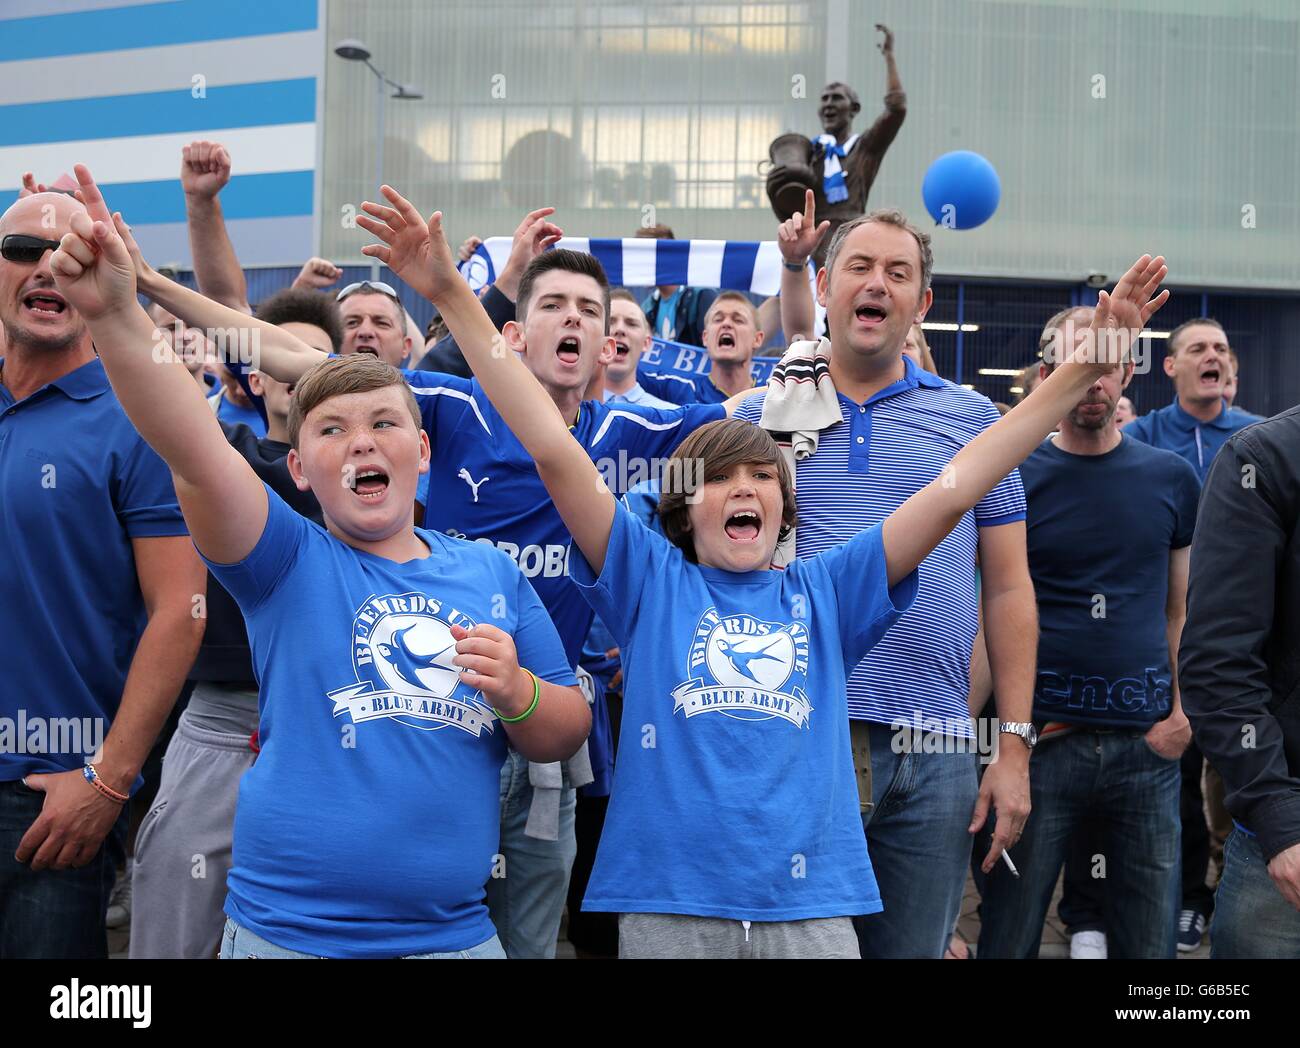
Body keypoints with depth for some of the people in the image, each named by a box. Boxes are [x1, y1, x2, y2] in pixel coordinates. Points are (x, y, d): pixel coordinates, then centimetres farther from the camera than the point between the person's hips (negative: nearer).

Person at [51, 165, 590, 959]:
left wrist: (517, 693, -12)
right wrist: (117, 315, -34)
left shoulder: (494, 576, 7)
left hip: (455, 931, 3)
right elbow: (193, 449, -19)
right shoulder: (288, 560, -2)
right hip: (290, 931, -2)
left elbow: (565, 736, 10)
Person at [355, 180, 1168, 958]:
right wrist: (452, 296, -7)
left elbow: (958, 485, 7)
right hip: (669, 905, -1)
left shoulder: (822, 594, 11)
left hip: (812, 908, 2)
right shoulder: (650, 580, 7)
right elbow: (553, 448, 0)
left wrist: (1087, 367, 3)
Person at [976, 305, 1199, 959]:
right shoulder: (1015, 478, 0)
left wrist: (1183, 710, 0)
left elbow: (1183, 607, 12)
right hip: (1040, 740, -2)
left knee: (1147, 942, 9)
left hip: (1146, 745, 2)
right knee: (1009, 941, 5)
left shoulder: (1171, 479, 7)